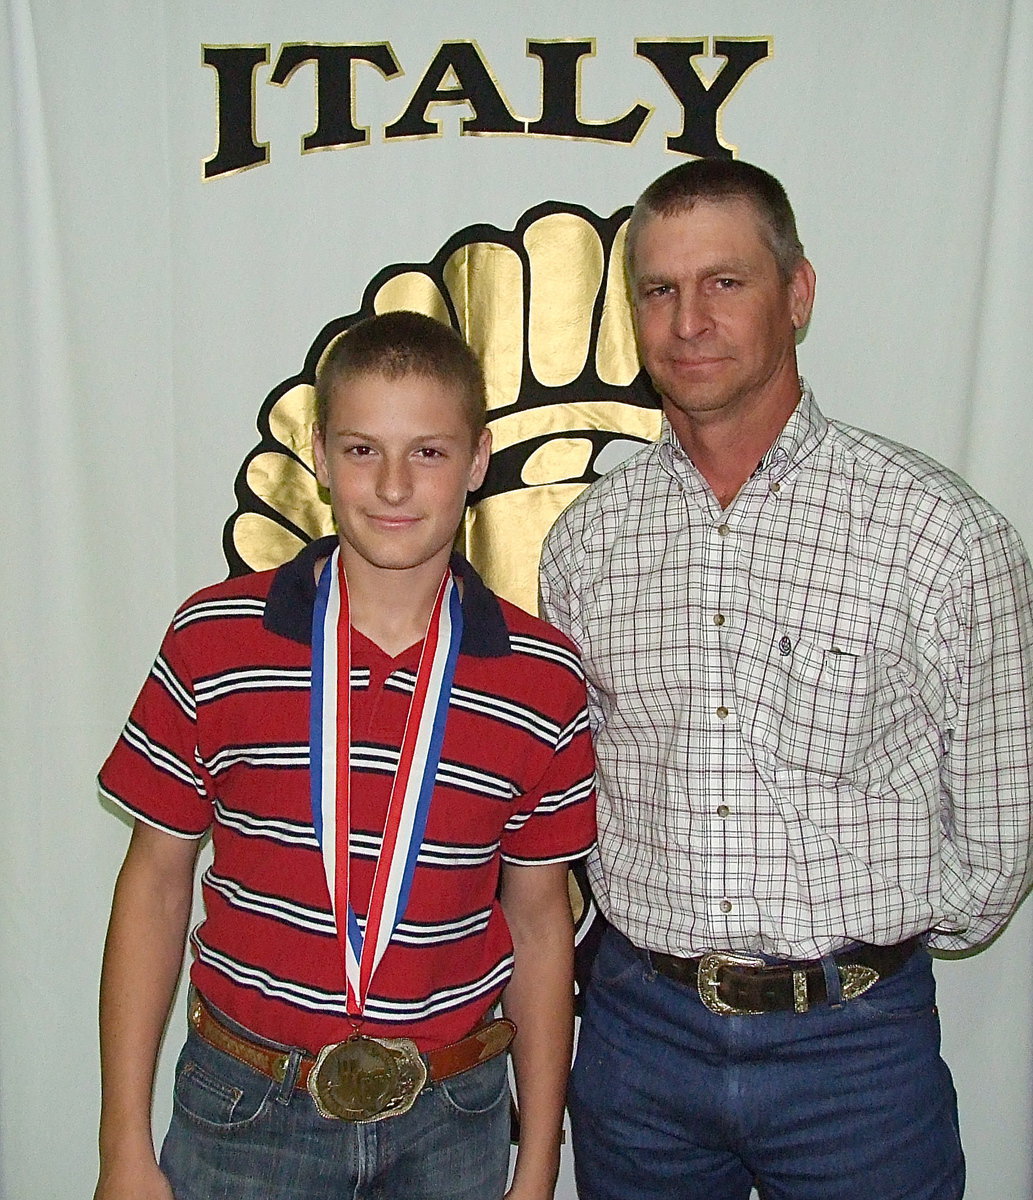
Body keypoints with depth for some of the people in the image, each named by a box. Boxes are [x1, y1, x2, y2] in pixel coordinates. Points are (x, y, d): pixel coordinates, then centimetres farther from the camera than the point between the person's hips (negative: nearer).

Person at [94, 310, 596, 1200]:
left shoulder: (543, 680, -7)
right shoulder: (213, 640, -8)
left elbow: (538, 921, 1)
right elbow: (155, 882, -1)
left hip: (453, 1122, 1)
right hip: (244, 1116, 0)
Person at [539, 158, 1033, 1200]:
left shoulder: (945, 532, -11)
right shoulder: (585, 539, 0)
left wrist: (864, 942, 2)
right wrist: (666, 929, 3)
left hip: (854, 1044, -2)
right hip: (638, 1029, 3)